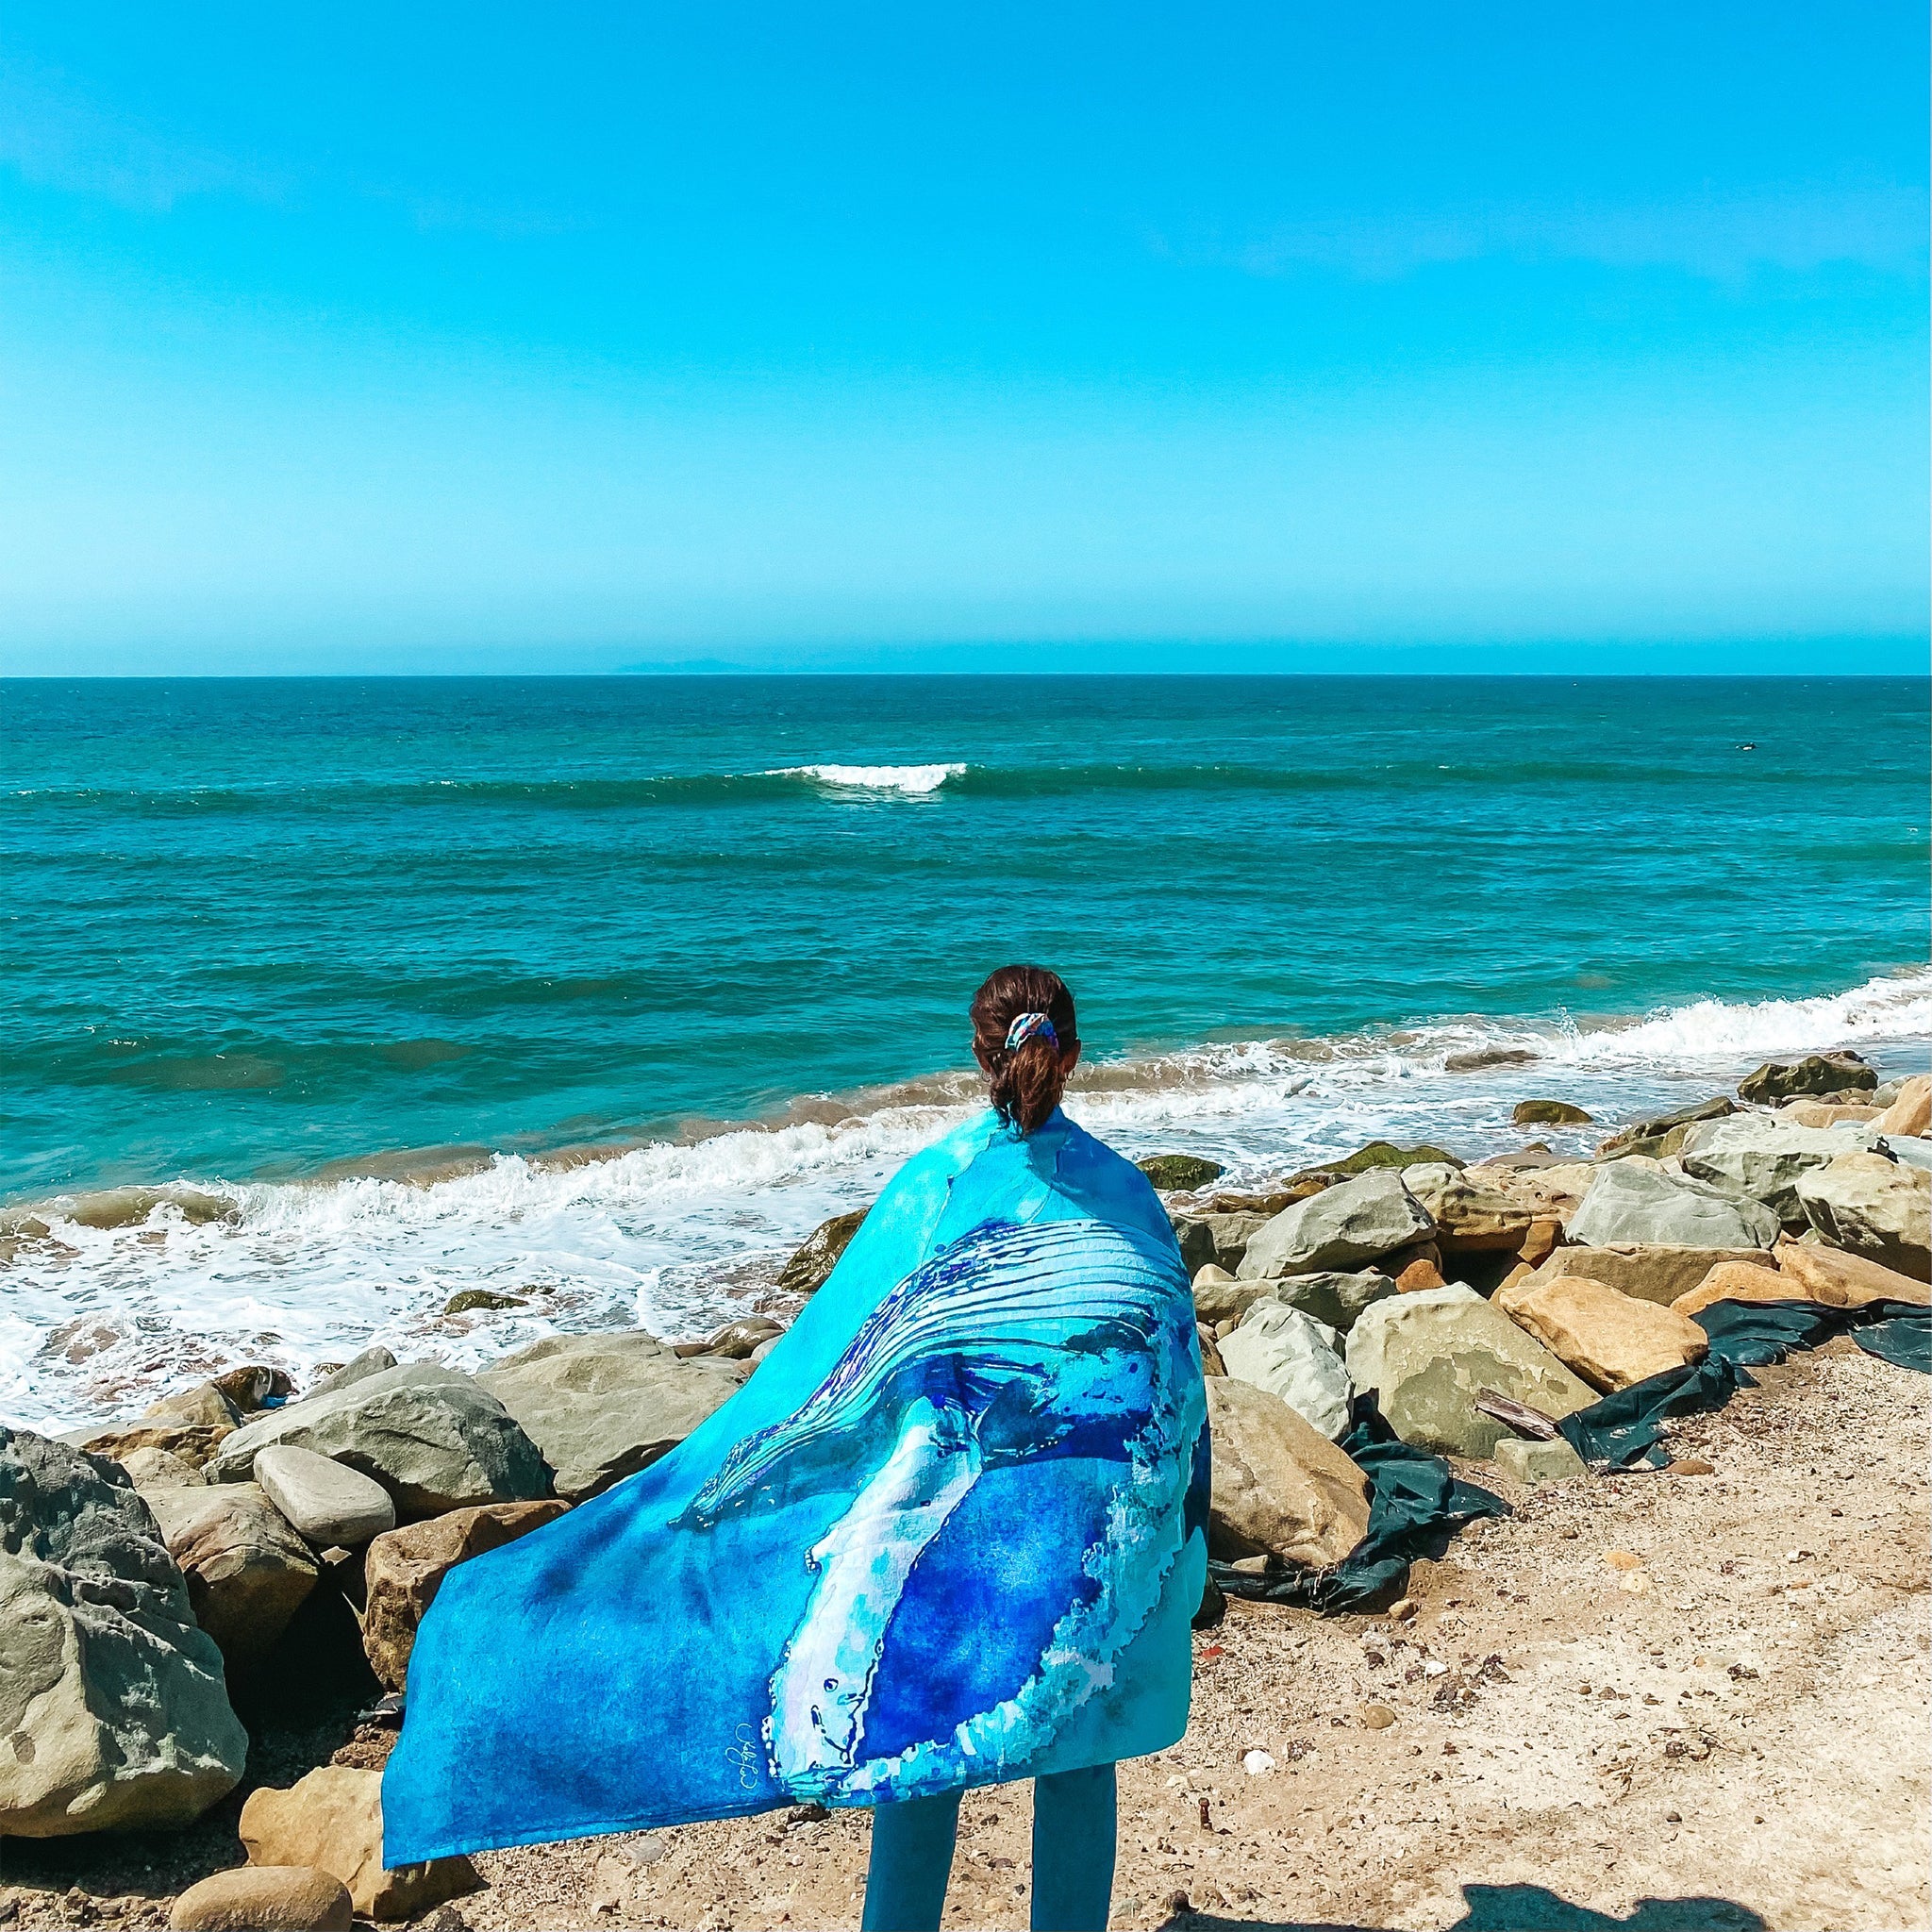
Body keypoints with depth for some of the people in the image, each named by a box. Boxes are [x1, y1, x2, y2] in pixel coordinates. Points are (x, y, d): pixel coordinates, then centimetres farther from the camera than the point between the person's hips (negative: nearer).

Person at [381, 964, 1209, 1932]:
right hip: (1110, 1524, 2)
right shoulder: (1124, 1190, 2)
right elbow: (1181, 1370, 4)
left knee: (919, 1739, 12)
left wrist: (696, 1491, 0)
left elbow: (823, 1353, -6)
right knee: (1077, 1753, 12)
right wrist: (1175, 1540, 15)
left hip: (954, 1506, -1)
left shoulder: (935, 1182, -4)